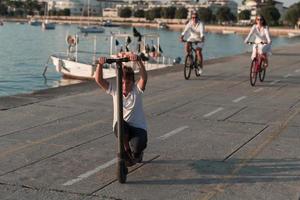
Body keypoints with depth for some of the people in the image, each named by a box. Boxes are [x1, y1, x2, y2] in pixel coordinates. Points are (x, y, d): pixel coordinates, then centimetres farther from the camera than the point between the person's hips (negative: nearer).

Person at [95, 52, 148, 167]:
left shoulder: (137, 90, -7)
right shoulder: (114, 90, -2)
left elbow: (144, 77, -28)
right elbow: (98, 80, -15)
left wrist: (138, 61, -45)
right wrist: (100, 64, -32)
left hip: (138, 127, -2)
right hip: (121, 128, 2)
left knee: (136, 147, -32)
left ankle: (137, 153, 13)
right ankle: (126, 153, -5)